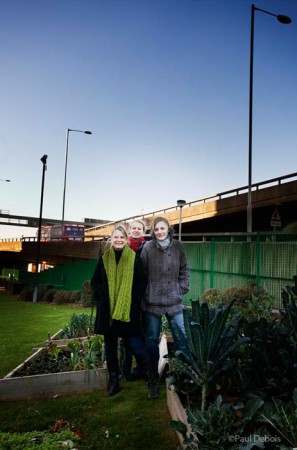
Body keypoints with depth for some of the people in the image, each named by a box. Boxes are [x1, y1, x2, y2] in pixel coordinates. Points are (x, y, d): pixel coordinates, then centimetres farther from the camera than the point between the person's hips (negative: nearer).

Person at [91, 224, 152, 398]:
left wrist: (135, 299, -9)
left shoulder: (134, 258, 0)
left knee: (135, 344, -5)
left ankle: (150, 375, 16)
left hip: (129, 310, -3)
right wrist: (101, 298, 1)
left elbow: (142, 281, 0)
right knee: (110, 347, 11)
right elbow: (95, 282, 12)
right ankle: (114, 381, 26)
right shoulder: (104, 258, 7)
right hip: (107, 310, 3)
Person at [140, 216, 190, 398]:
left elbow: (184, 269, 11)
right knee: (152, 340, 9)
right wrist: (145, 293, -4)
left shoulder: (177, 246, 2)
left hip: (174, 301, 2)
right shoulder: (148, 248, -7)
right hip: (152, 301, -2)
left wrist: (183, 288, 4)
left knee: (182, 338, 7)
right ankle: (154, 378, 26)